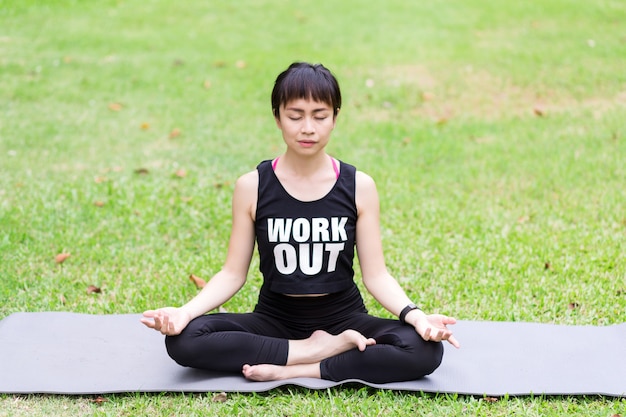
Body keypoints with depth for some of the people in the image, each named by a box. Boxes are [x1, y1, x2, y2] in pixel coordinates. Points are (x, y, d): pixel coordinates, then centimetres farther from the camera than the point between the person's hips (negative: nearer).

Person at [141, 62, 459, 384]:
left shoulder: (359, 186, -4)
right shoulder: (251, 187, -5)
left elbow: (376, 275, -4)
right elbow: (233, 273, -3)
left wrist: (413, 314, -24)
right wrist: (185, 311, -21)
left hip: (343, 318, 0)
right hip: (275, 320, 0)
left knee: (424, 350, -29)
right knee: (184, 339, -27)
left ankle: (291, 371, -24)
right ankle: (319, 350, -21)